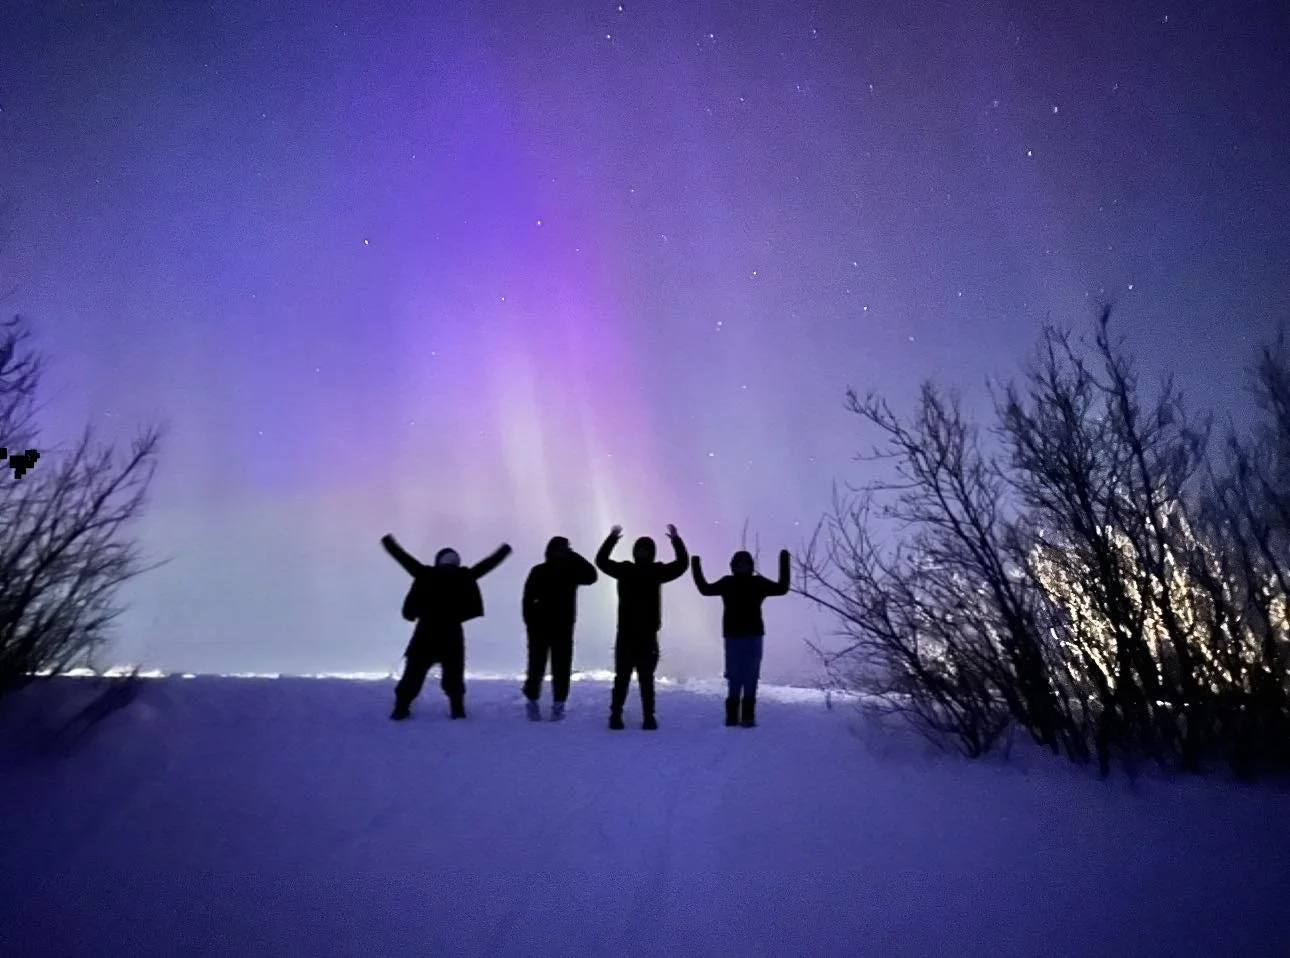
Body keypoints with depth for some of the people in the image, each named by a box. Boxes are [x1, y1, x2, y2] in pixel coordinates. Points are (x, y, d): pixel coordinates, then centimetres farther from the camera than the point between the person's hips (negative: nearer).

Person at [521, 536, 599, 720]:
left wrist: (573, 557, -16)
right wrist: (531, 623, -12)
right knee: (536, 667, 4)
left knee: (561, 668, 1)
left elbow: (591, 576, -15)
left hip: (563, 628, 2)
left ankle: (558, 705, 9)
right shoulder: (538, 572, -1)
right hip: (540, 628, -1)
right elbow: (528, 599, -4)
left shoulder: (572, 571, 3)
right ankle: (532, 701, 19)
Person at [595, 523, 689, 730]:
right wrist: (612, 538, -11)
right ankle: (615, 715, 10)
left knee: (646, 678, 7)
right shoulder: (624, 569, 3)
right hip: (626, 633, 0)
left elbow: (682, 564, -1)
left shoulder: (657, 571, 3)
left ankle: (649, 717, 12)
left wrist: (676, 540, -12)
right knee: (622, 677, 3)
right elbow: (601, 561, 1)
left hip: (647, 634, 0)